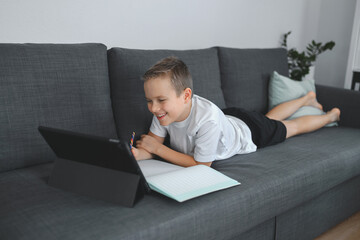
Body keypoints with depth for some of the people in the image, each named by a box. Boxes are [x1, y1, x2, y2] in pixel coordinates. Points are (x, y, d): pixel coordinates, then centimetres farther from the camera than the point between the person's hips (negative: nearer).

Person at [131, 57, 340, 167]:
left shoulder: (208, 118, -48)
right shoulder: (166, 109, -31)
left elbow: (201, 165, -38)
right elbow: (153, 144, -23)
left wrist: (158, 148, -40)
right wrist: (136, 154, -46)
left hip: (249, 131, -5)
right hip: (229, 116, 5)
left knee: (291, 127, 22)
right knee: (271, 117, 32)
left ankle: (331, 115, 51)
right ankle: (308, 99, 58)